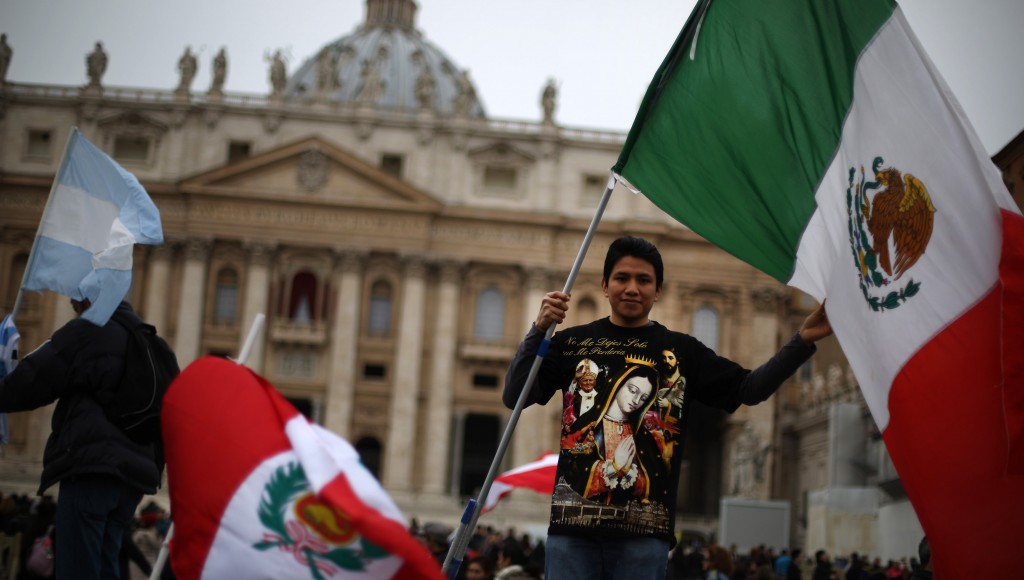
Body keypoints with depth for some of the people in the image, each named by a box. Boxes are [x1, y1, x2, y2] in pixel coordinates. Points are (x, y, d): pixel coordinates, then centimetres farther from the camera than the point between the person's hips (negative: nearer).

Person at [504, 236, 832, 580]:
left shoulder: (680, 350, 11)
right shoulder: (573, 342, 9)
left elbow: (748, 389, 6)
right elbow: (513, 397, 3)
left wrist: (803, 342, -4)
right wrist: (539, 330, -8)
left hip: (644, 529, 0)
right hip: (572, 525, 0)